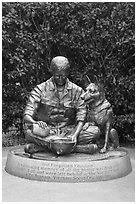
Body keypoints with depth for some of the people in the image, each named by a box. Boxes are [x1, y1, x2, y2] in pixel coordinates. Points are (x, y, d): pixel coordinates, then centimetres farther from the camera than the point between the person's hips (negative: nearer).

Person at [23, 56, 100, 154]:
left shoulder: (77, 91, 3)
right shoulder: (40, 89, -1)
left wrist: (75, 135, -22)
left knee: (95, 131, -23)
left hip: (68, 131, 2)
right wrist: (35, 123, -32)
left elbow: (81, 118, -3)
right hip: (47, 131, -2)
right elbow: (27, 116, -8)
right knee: (29, 132, -34)